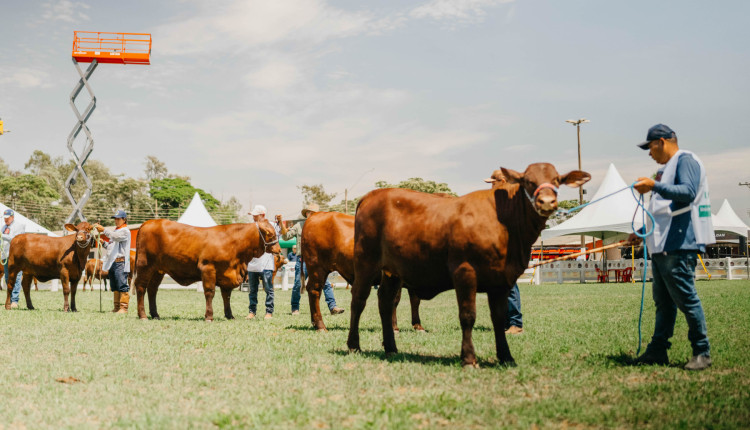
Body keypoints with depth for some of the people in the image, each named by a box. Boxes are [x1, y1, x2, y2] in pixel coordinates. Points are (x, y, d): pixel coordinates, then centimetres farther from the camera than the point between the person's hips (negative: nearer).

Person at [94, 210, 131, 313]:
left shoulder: (125, 231, -2)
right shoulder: (115, 230, 26)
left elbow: (115, 237, -22)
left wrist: (103, 230, -29)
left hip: (120, 262, -9)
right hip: (112, 262, 9)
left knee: (122, 286, -11)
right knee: (114, 287, 10)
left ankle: (124, 307, -11)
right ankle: (117, 307, 14)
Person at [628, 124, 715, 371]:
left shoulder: (686, 160, -6)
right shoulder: (667, 168, 24)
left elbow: (688, 192, -24)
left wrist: (655, 186, -33)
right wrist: (643, 232, 30)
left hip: (679, 246, -10)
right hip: (662, 245, 10)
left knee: (686, 298, -6)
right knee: (663, 301, 11)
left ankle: (702, 353, 3)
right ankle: (658, 351, 15)